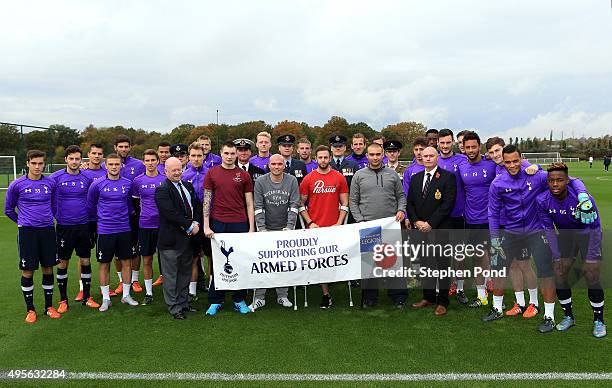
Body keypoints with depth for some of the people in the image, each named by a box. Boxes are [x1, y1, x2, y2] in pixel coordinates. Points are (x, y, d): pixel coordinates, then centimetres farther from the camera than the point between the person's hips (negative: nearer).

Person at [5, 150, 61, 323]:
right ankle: (30, 309, 16)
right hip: (27, 232, -3)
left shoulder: (50, 183, 4)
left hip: (48, 231, 3)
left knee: (48, 268, 8)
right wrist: (22, 222, 12)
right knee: (28, 271, 2)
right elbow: (8, 209, 9)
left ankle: (49, 307, 20)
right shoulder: (17, 185, -4)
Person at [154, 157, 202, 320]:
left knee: (185, 273, 16)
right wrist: (190, 226, -17)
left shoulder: (188, 186, 12)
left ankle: (183, 302, 29)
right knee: (171, 275, 4)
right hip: (171, 239, -7)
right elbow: (171, 213, -21)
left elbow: (197, 206, 12)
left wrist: (196, 223, -5)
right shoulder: (162, 190, -13)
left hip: (188, 237, 7)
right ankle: (174, 307, 15)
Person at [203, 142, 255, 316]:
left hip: (239, 223, 1)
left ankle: (239, 300, 19)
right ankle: (216, 301, 18)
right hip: (218, 223, 0)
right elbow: (206, 201, 4)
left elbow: (249, 204, 6)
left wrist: (251, 228, 0)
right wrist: (206, 226, -3)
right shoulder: (212, 173, 4)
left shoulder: (244, 175, 5)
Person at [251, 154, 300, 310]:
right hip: (266, 228, 0)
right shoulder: (260, 181, -3)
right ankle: (259, 297, 9)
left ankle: (282, 296, 17)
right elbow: (258, 207, -5)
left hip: (285, 228, 1)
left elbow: (294, 205, -5)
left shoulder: (292, 181, -3)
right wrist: (262, 229, -12)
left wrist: (289, 228, -12)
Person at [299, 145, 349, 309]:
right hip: (314, 227, 0)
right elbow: (301, 204, 6)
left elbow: (344, 204, 6)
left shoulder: (339, 178, 4)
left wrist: (339, 223, -5)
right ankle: (326, 294, 14)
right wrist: (309, 222, -5)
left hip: (334, 226, 0)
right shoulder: (308, 179, 3)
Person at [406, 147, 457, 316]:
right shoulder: (415, 178, 13)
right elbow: (409, 202, 12)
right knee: (425, 264, 12)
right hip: (419, 229, 5)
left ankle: (442, 302, 12)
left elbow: (448, 203, -11)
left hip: (439, 230, -5)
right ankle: (428, 297, 25)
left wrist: (430, 223, -13)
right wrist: (416, 222, -3)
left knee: (442, 265, 1)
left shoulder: (448, 177, -3)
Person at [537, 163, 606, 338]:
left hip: (587, 235, -3)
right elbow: (549, 229, -10)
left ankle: (598, 320, 12)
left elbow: (595, 228, -19)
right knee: (559, 275, -4)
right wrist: (557, 256, -11)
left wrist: (590, 259, -18)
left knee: (592, 278, -9)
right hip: (565, 236, 3)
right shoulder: (543, 201, -21)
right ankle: (568, 316, 16)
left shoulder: (583, 199, -30)